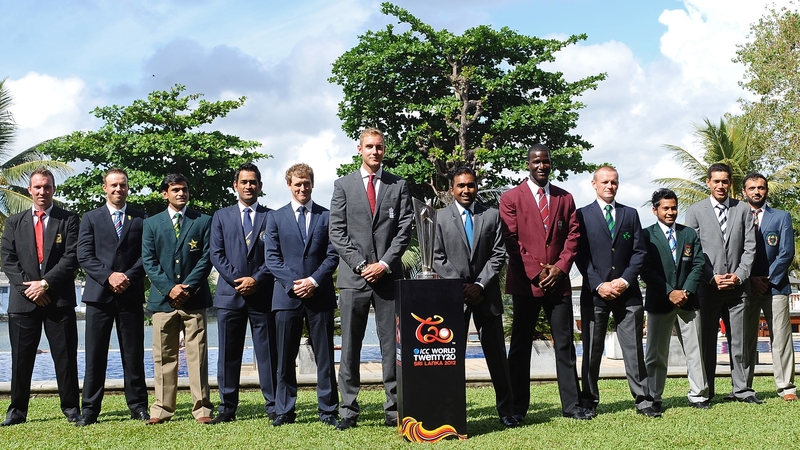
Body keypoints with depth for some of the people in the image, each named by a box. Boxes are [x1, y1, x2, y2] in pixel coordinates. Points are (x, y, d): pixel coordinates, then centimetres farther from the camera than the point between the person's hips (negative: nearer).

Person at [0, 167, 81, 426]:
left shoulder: (69, 220, 5)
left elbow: (72, 258, -4)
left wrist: (45, 283, -12)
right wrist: (28, 287, -8)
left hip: (59, 300, -2)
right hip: (23, 299, 2)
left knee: (65, 357, 2)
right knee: (21, 358, 5)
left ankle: (71, 408, 10)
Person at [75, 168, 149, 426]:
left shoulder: (141, 219, 10)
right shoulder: (91, 218, 10)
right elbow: (84, 255, 1)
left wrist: (128, 277, -11)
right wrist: (109, 276, -12)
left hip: (131, 295, 0)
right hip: (99, 294, 0)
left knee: (133, 354, 4)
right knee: (95, 355, 1)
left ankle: (138, 406, 10)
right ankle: (90, 409, 6)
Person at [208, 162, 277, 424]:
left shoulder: (271, 217, 8)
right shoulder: (222, 217, 12)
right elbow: (216, 254, 5)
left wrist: (256, 279, -10)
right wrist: (237, 279, -8)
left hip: (263, 294, -1)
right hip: (230, 293, 1)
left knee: (268, 352, 1)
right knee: (228, 354, 4)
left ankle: (273, 407, 6)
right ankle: (227, 408, 9)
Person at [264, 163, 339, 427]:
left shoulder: (327, 216, 7)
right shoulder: (276, 218, 10)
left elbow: (333, 255, 3)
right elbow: (272, 257, 4)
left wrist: (314, 280, -10)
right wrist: (292, 283, -8)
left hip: (320, 295, -1)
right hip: (287, 295, 1)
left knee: (325, 357, 3)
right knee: (285, 358, 4)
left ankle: (328, 410, 9)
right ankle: (284, 411, 13)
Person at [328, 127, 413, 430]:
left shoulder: (398, 186, 11)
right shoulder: (343, 185, 9)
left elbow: (404, 229, 4)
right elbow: (337, 232, 3)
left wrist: (384, 264, -8)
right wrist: (361, 265, -7)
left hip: (388, 275, 0)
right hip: (353, 277, 0)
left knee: (392, 346, 2)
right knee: (350, 347, 2)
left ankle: (394, 409, 7)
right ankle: (348, 411, 7)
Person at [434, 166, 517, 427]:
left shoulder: (492, 215, 7)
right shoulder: (440, 218, 5)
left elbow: (498, 255, 2)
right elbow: (438, 259, 1)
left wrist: (480, 285, -9)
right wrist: (461, 287, -9)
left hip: (486, 295, 1)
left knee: (496, 354, 3)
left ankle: (506, 411, 9)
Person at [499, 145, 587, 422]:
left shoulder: (565, 198, 13)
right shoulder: (511, 198, 3)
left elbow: (572, 235, 8)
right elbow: (511, 241, -4)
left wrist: (560, 267, -6)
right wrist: (535, 272, -10)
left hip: (558, 282, 3)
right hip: (525, 283, -3)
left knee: (565, 345, 5)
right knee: (520, 347, 2)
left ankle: (571, 405, 11)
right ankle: (518, 409, 6)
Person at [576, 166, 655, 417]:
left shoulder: (630, 214, 12)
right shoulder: (582, 215, 4)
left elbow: (639, 252, 6)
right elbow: (580, 255, -2)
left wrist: (625, 280, -8)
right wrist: (598, 285, -11)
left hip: (627, 291, 2)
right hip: (594, 292, -2)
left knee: (634, 348, 3)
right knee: (592, 350, 4)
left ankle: (643, 400, 8)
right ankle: (589, 401, 12)